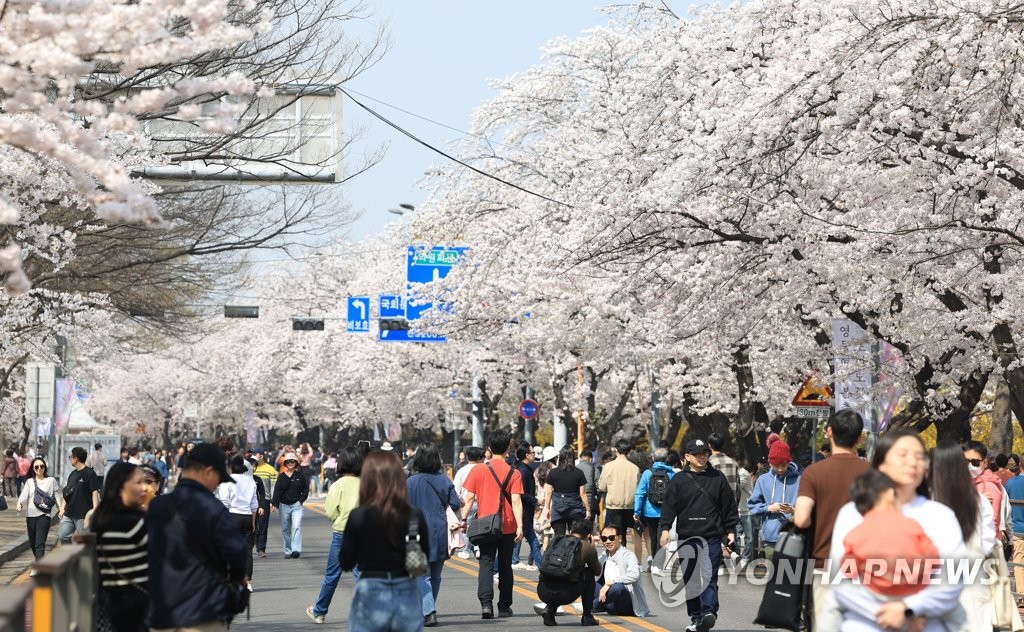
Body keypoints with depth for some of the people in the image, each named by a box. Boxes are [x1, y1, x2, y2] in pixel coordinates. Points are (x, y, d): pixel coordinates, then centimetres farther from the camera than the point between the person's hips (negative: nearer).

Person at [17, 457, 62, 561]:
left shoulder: (51, 480, 6)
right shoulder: (30, 482, 11)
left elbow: (58, 496, 8)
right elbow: (24, 495, -3)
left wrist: (61, 509, -3)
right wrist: (19, 504, -23)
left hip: (44, 514, -4)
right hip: (31, 515, 4)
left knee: (40, 544, -14)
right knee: (32, 543, 11)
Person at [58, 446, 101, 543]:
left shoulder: (90, 474, -9)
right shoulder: (73, 474, 15)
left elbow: (95, 492, -14)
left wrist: (95, 510, -21)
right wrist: (62, 509, 17)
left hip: (83, 515, -8)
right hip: (69, 513, 8)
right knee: (62, 536, 5)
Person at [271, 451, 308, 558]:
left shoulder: (300, 475, 3)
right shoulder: (282, 476, 3)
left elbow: (305, 489, 9)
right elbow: (277, 491, -3)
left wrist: (301, 500, -3)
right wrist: (274, 504, -13)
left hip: (297, 505, -2)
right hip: (284, 505, 2)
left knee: (297, 526, -16)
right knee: (285, 529, 7)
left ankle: (296, 549, -22)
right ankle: (287, 551, 16)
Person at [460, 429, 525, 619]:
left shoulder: (478, 471, -2)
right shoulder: (513, 473, -4)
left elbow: (469, 497, -4)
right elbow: (516, 501, -11)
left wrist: (464, 519, 1)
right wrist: (520, 526, -13)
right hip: (507, 527, 0)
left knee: (486, 563, -1)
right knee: (505, 566, 12)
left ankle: (486, 602, -19)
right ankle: (504, 606, 17)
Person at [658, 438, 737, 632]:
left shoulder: (718, 478, 7)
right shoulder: (679, 480, 6)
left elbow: (729, 506, 10)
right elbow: (669, 506, 2)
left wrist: (730, 531, 6)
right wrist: (665, 528, -10)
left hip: (712, 537, -1)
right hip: (686, 538, 1)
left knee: (709, 577, -11)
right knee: (690, 579, 5)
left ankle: (709, 612, -22)